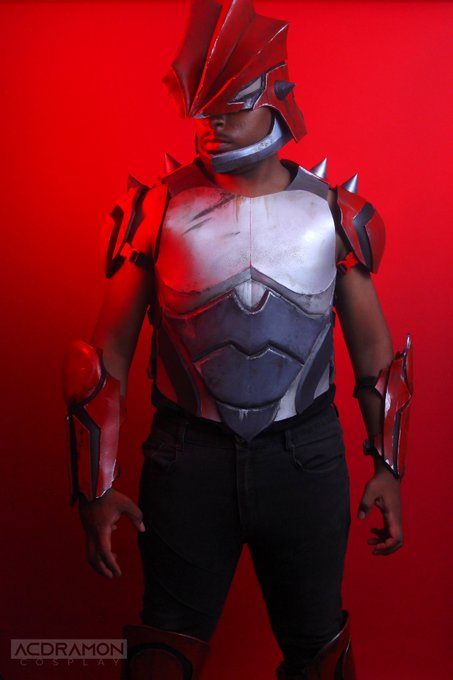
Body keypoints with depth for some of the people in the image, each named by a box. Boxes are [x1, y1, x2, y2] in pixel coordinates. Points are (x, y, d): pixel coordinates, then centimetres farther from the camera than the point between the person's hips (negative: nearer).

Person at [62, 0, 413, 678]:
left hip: (306, 456, 1)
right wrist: (97, 487, -6)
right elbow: (108, 356, -3)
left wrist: (388, 468, 4)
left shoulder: (333, 212, -2)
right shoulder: (159, 210, -5)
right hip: (188, 457, -1)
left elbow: (374, 349, 6)